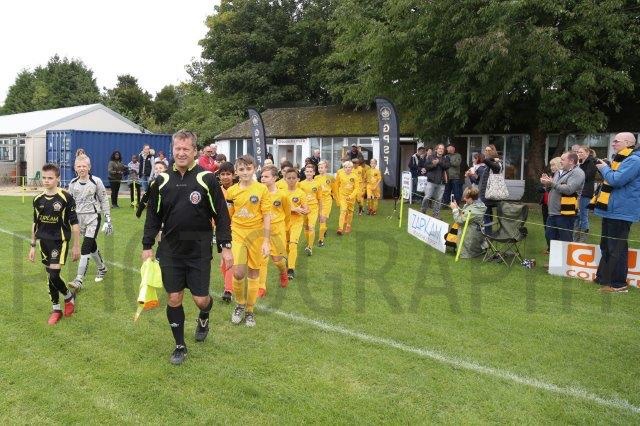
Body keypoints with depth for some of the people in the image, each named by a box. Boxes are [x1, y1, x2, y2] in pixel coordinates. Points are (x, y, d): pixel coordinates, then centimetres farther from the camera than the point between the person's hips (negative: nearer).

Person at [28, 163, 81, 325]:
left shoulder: (66, 197, -11)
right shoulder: (38, 199, 5)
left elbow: (74, 223, -7)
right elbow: (35, 224, 14)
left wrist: (76, 246, -6)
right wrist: (33, 246, 14)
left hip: (60, 241, -5)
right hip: (44, 242, 5)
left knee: (53, 276, -14)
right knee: (50, 277, 9)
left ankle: (69, 296, 15)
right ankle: (56, 309, 22)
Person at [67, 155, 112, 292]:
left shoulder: (96, 181, -7)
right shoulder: (73, 183, 5)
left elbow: (104, 201, -1)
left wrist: (108, 220, -3)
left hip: (93, 218, -5)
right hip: (80, 218, 5)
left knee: (85, 248, -13)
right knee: (92, 246, 17)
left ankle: (79, 280, -15)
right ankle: (102, 269, 41)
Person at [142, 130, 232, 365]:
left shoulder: (207, 179, -7)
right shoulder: (162, 181, 1)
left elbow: (221, 215, -4)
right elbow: (153, 216, 10)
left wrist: (225, 246, -7)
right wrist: (147, 246, 7)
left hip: (199, 250, -2)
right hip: (170, 250, 2)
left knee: (200, 299, 2)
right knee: (173, 298, 6)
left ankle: (203, 317, 39)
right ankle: (180, 346, 23)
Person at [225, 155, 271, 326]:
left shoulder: (262, 189, -6)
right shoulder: (231, 191, 2)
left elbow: (267, 217, -5)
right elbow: (228, 216, 11)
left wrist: (266, 241, -9)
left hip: (256, 235, -1)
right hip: (237, 235, 1)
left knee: (253, 273, 8)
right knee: (238, 273, -11)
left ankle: (250, 311, 25)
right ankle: (240, 304, 17)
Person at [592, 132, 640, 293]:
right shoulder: (622, 159, 17)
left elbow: (616, 180, -25)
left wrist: (605, 168, -9)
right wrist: (604, 168, 8)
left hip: (621, 212, -11)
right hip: (611, 209, 11)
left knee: (617, 248, -7)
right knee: (606, 245, 17)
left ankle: (618, 284, -1)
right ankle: (603, 277, 27)